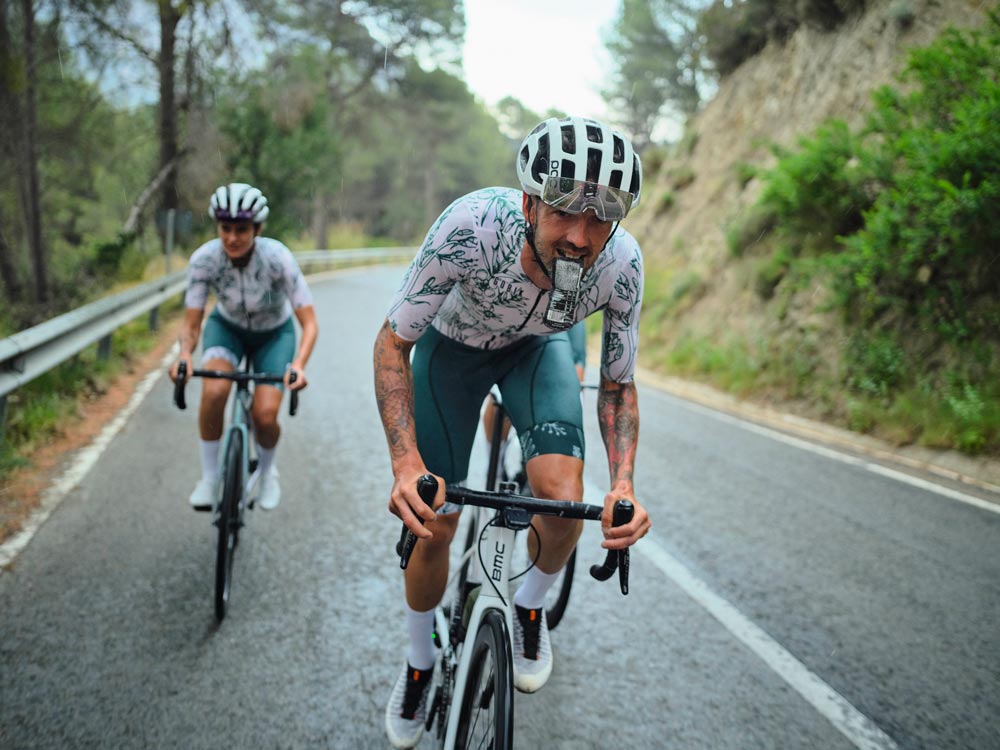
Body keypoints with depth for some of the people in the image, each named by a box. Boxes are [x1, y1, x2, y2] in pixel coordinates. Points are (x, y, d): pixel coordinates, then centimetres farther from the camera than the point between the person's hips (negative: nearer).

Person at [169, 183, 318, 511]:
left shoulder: (277, 257, -32)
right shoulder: (203, 259, -27)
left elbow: (309, 323, -32)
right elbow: (191, 325, -22)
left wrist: (299, 365, -50)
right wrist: (184, 355, -43)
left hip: (275, 334, -1)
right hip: (227, 327, 1)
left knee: (264, 415, -19)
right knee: (214, 391, -29)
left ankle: (266, 471, 17)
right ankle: (209, 477, -6)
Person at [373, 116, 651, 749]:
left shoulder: (622, 263, -32)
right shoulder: (472, 225, -41)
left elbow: (618, 385, -14)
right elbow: (392, 342, -27)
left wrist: (624, 484, -31)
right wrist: (405, 462, -39)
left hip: (537, 346, 1)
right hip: (451, 344, -1)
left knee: (564, 498, -22)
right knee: (434, 527, -3)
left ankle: (531, 607, 13)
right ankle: (420, 665, 27)